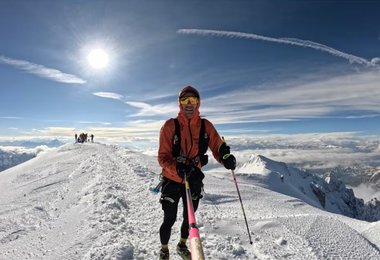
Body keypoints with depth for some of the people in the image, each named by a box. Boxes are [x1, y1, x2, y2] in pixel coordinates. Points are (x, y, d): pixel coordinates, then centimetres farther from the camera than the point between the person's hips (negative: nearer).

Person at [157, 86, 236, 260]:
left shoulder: (206, 126, -6)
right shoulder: (170, 126, -14)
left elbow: (217, 148, -8)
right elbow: (163, 157, -18)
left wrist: (226, 158, -32)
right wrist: (181, 170, -36)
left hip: (194, 181, 3)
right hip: (172, 180, -3)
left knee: (189, 218, 19)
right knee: (170, 219, 7)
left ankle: (182, 246, 50)